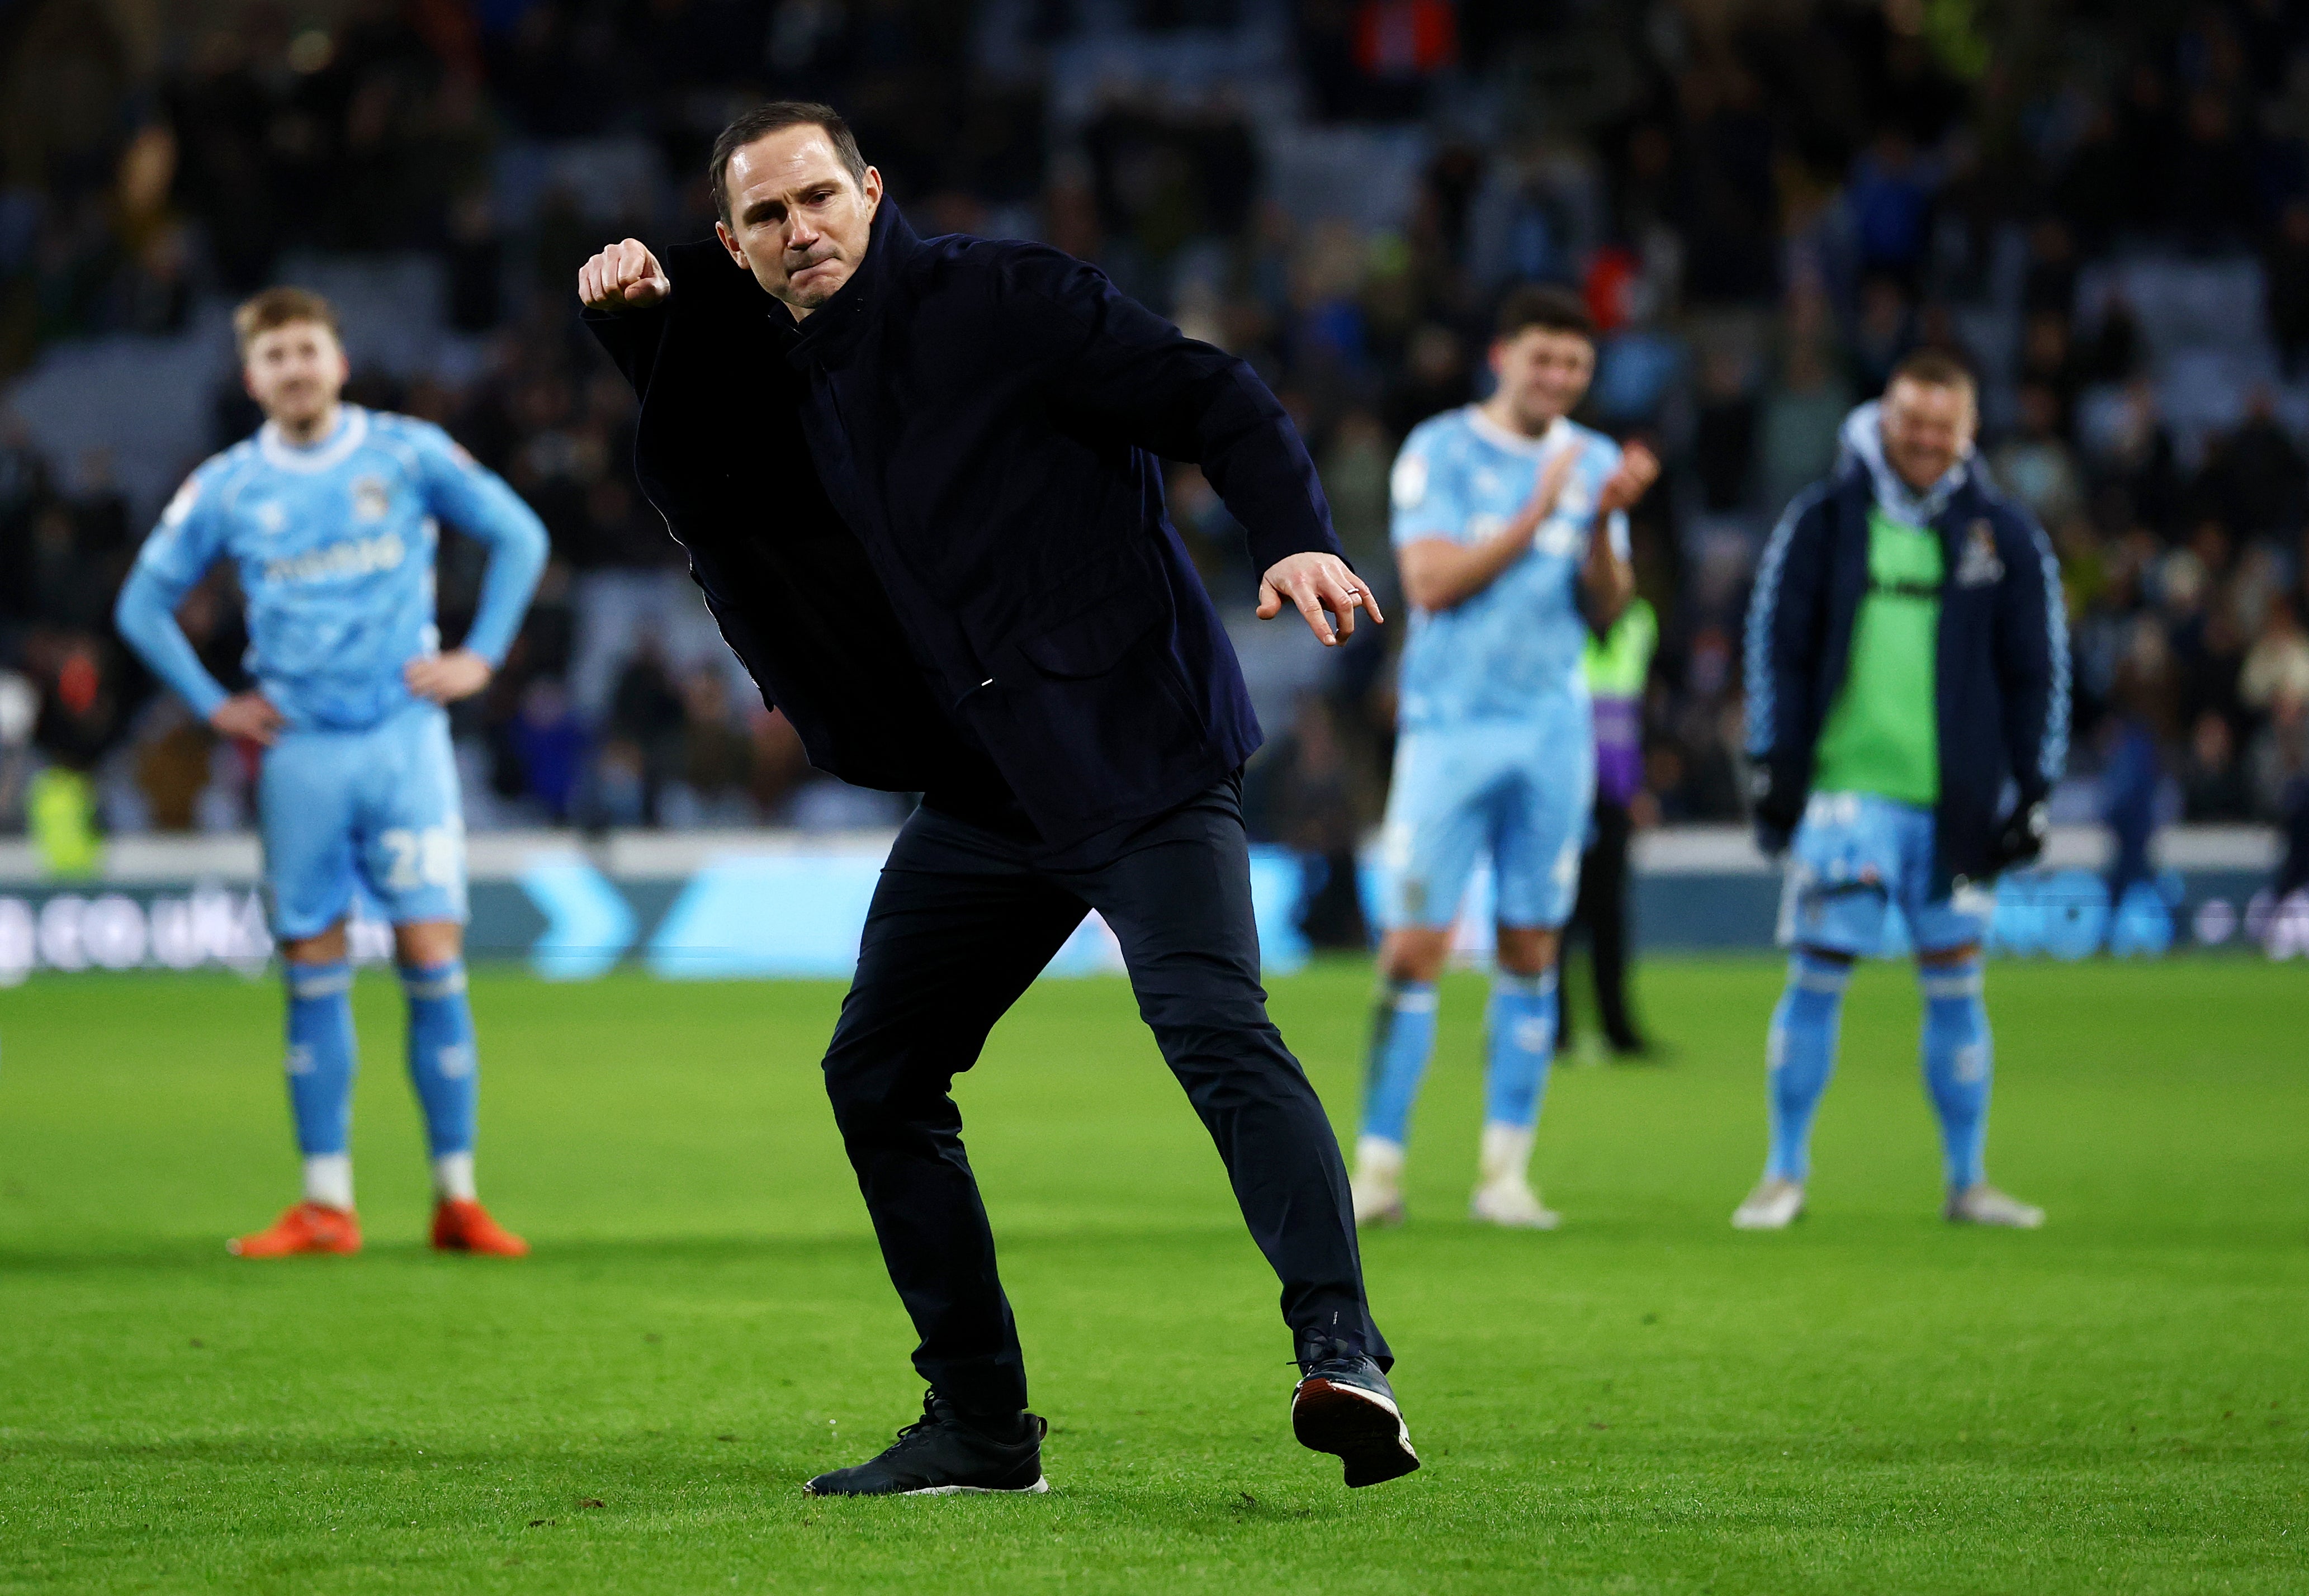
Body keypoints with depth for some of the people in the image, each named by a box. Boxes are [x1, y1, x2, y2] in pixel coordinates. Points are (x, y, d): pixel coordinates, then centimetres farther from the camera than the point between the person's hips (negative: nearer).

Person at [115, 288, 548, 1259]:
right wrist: (213, 706, 5)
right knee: (315, 974, 1)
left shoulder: (408, 453, 2)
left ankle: (457, 1199, 1)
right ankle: (326, 1206, 5)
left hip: (405, 738, -1)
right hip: (299, 753, 1)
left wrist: (481, 655, 2)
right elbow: (143, 605, 13)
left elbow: (519, 536, 10)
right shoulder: (226, 488, 4)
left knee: (433, 960, -5)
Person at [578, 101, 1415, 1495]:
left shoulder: (1001, 305, -6)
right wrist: (637, 310, 1)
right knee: (877, 1072, 9)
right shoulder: (790, 385, 12)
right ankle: (979, 1427, 16)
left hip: (1139, 749, -8)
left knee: (1214, 1024, -26)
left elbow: (1217, 404, -9)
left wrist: (1296, 541, -26)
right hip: (985, 792, 8)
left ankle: (1343, 1352, -36)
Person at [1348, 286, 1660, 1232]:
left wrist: (1603, 522, -12)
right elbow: (1431, 583, -13)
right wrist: (1537, 515, -17)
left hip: (1553, 731, 4)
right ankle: (1378, 1169, -4)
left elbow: (1605, 612, 4)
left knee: (1532, 952, 3)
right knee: (1415, 950, -8)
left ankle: (1505, 1172, 7)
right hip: (1450, 728, -4)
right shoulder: (1439, 452, -1)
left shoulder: (1594, 464, 10)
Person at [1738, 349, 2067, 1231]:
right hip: (1845, 786, -2)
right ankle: (1785, 1173, 5)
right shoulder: (1824, 520, 3)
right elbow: (1776, 644, 5)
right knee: (1817, 974, -5)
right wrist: (1775, 766, -1)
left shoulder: (2004, 535, 7)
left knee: (1954, 983, 5)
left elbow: (2037, 669, 10)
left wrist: (2032, 793, 5)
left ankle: (1968, 1182, 13)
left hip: (1957, 799, 2)